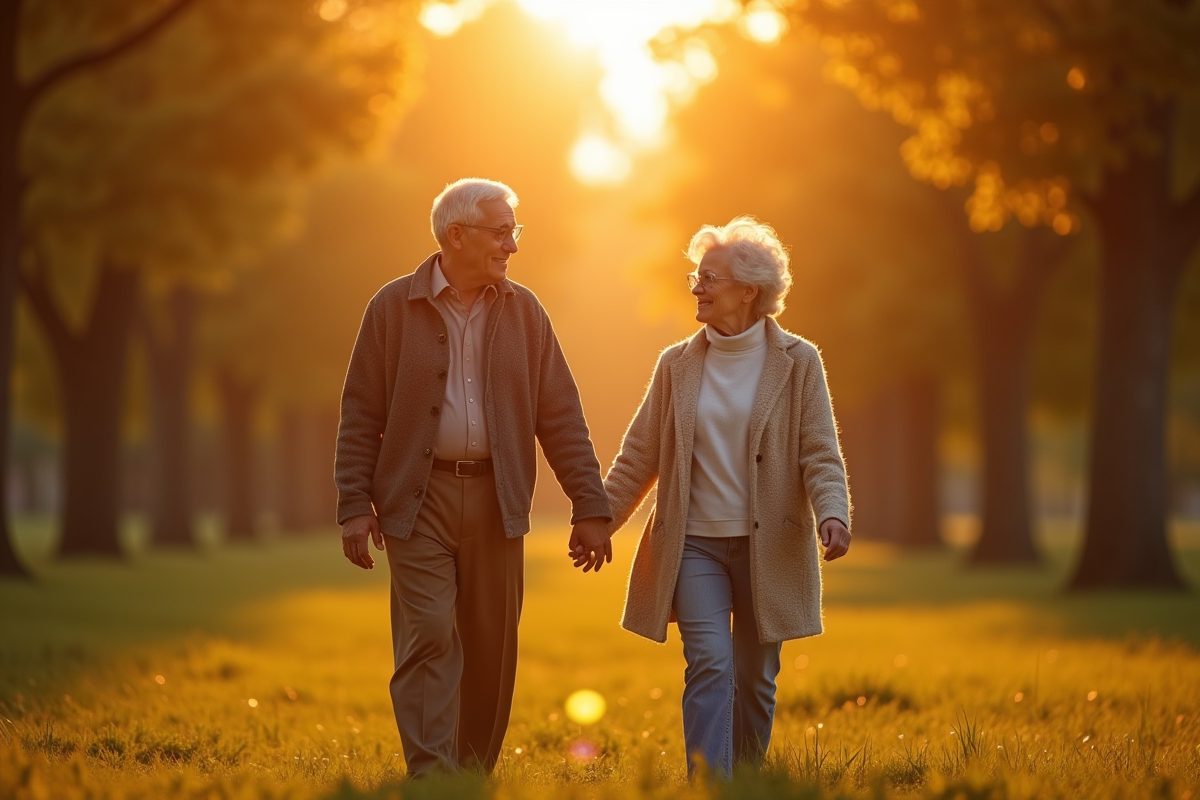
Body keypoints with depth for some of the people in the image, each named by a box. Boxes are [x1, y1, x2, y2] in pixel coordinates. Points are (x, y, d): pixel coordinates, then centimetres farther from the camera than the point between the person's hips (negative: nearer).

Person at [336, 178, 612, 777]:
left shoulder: (523, 312, 7)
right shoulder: (394, 307, -1)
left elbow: (561, 416, 6)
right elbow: (360, 414, 0)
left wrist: (590, 506, 1)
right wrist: (354, 505, -7)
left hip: (496, 499, 3)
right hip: (418, 499, -3)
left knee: (492, 650, 6)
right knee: (430, 637, -11)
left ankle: (476, 777, 18)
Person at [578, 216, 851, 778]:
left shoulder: (797, 363, 0)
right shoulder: (676, 364, 6)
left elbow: (819, 454, -5)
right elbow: (640, 455, 9)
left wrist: (832, 515, -22)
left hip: (768, 548, -1)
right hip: (694, 544, 1)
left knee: (755, 679, 8)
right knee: (709, 667, -13)